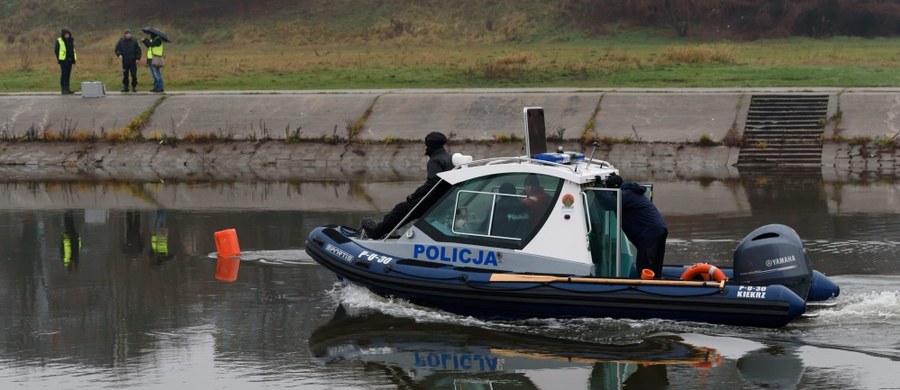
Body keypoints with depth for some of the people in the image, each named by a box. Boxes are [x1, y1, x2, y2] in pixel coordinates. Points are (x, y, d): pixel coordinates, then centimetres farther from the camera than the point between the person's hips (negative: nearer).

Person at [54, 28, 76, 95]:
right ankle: (64, 89, -7)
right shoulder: (59, 41, -3)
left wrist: (74, 60, 14)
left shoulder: (71, 41, 14)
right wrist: (58, 59, -11)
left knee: (68, 74, 9)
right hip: (63, 60, -6)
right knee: (64, 74, -7)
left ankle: (67, 89, 13)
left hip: (70, 60, 6)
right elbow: (56, 51, -4)